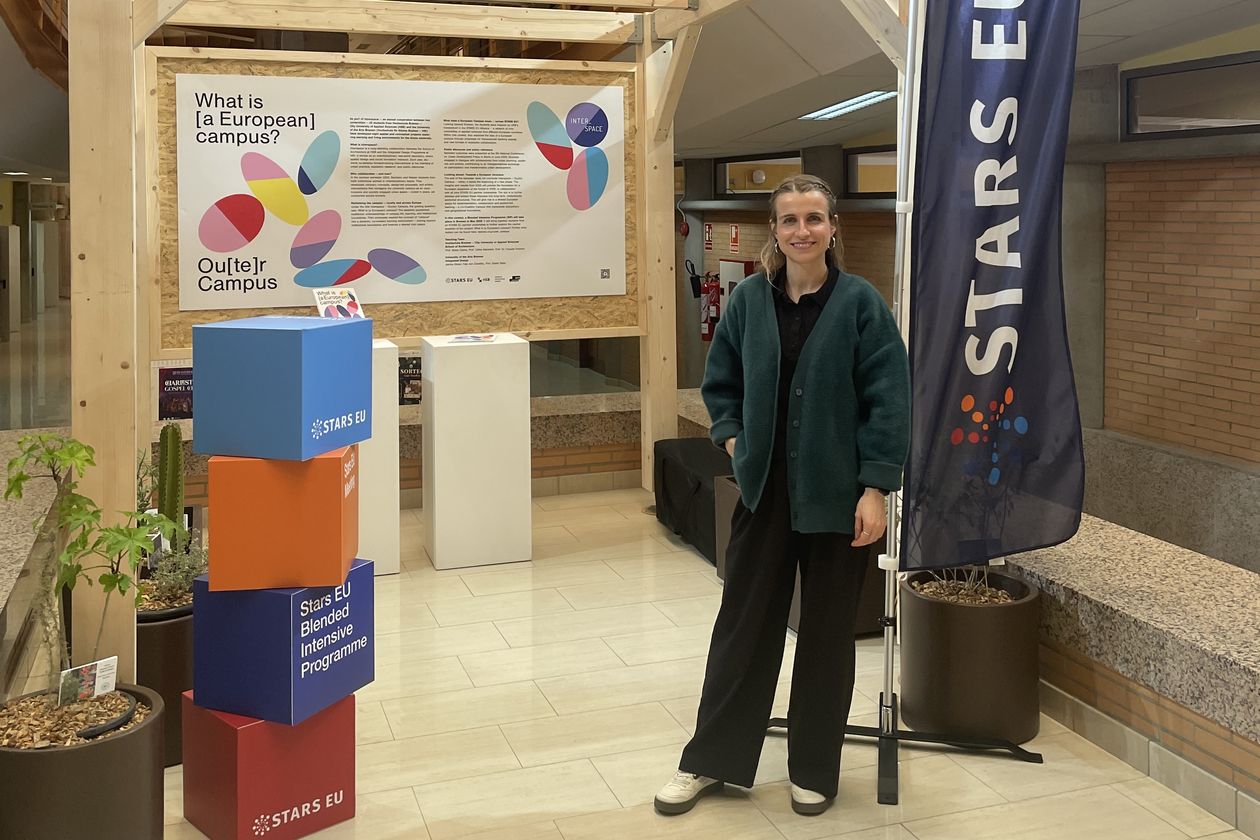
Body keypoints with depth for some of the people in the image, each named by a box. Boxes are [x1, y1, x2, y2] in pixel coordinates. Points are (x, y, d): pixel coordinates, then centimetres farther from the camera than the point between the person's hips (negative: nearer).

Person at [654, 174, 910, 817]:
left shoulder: (859, 302, -8)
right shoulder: (749, 298, 1)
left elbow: (888, 400, -10)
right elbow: (719, 382, 13)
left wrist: (875, 489, -14)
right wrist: (732, 439, -1)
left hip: (836, 496, -2)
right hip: (763, 491, 3)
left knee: (826, 633, 10)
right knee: (743, 624, 11)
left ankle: (814, 769, 27)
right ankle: (709, 759, 25)